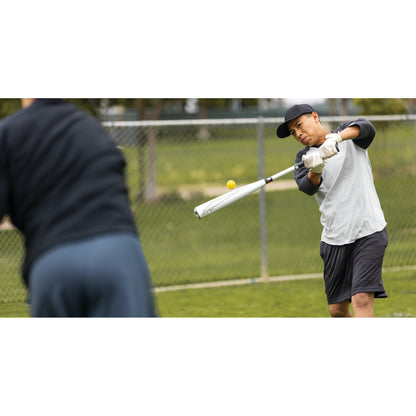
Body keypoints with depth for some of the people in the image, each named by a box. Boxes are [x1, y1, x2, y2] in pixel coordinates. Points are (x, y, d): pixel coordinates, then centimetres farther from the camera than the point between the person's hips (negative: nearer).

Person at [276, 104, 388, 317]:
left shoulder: (349, 137, 5)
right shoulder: (304, 157, 12)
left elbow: (366, 128, -20)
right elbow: (307, 187, -9)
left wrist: (337, 138, -38)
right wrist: (315, 171, -33)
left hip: (369, 232, -4)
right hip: (334, 239, 4)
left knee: (362, 300, -19)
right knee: (337, 309, 5)